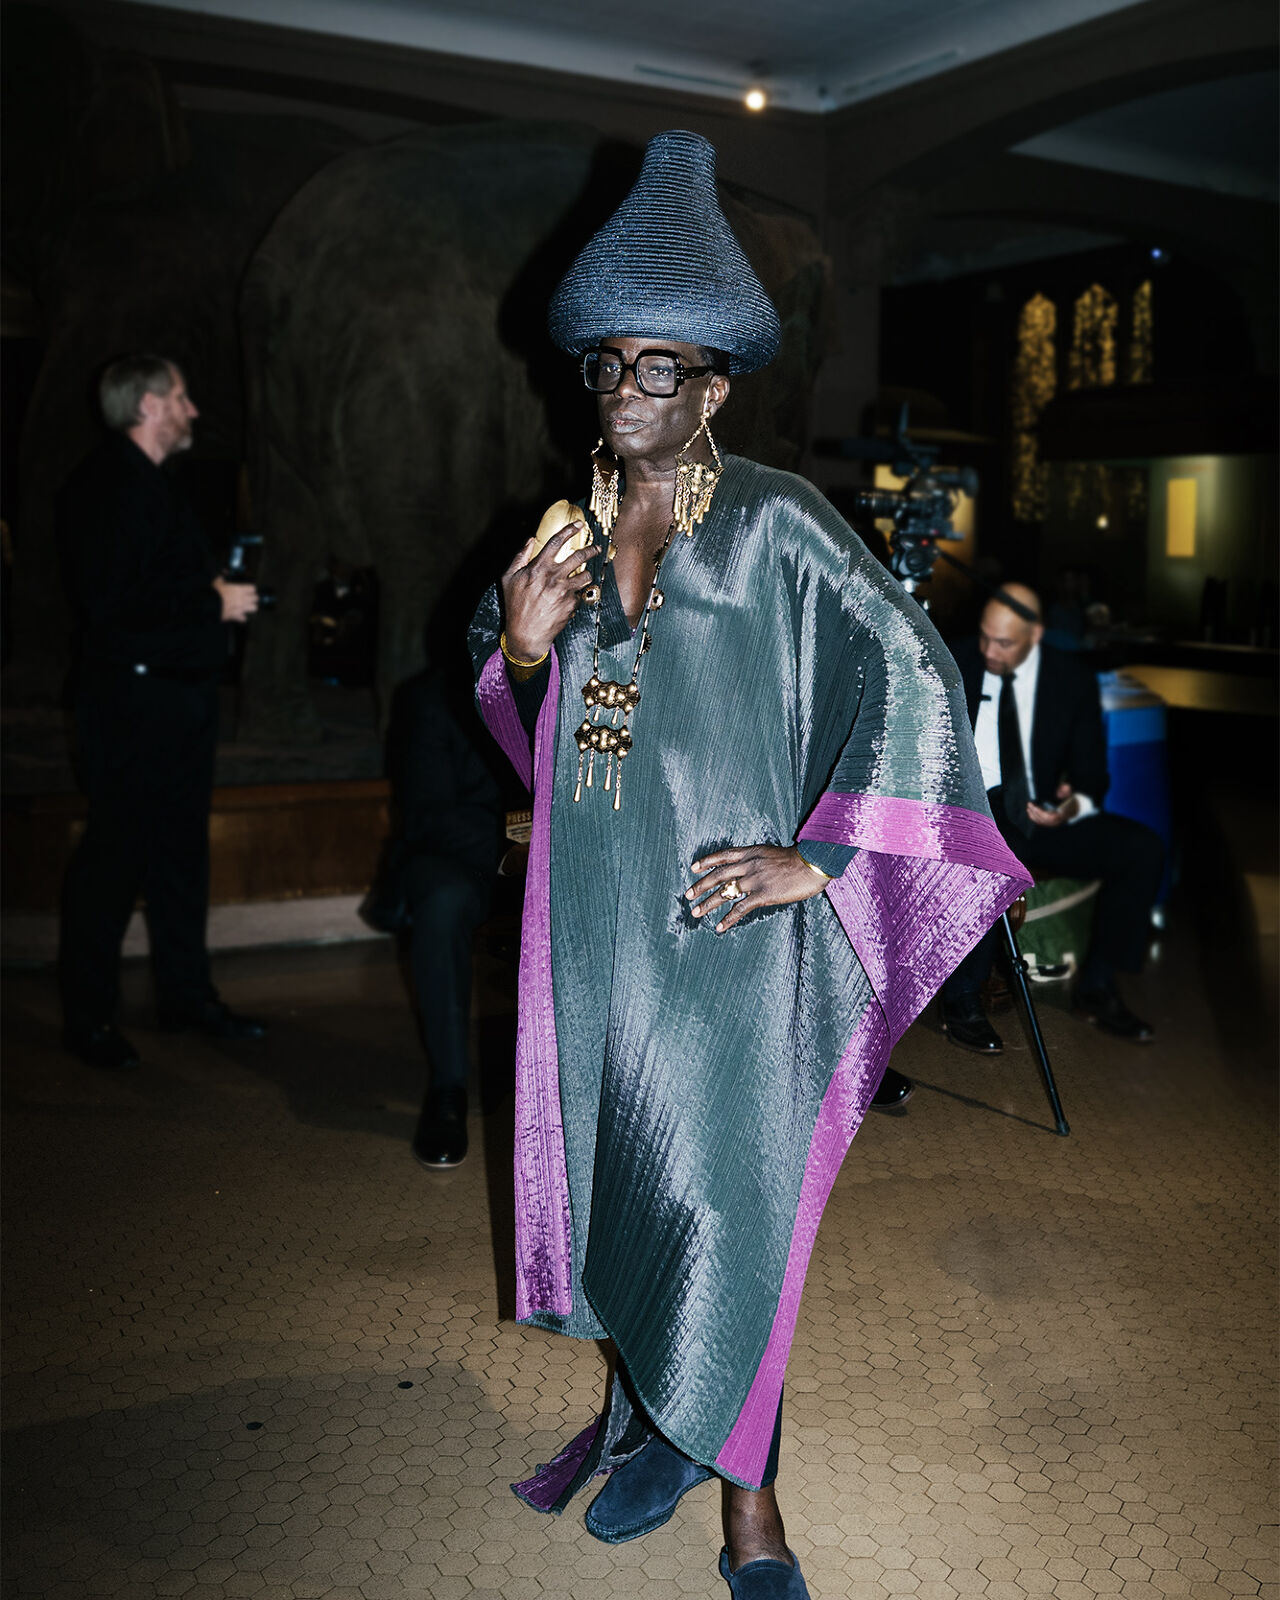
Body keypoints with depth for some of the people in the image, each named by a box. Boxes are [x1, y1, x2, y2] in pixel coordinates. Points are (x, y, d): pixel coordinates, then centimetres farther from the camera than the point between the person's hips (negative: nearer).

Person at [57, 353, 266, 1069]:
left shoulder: (153, 484, 20)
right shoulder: (105, 485, -13)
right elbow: (110, 600, -23)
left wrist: (220, 591, 8)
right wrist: (213, 602, -17)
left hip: (181, 689, 10)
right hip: (130, 695, -10)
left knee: (181, 847, 14)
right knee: (115, 854, -4)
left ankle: (187, 992, 25)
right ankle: (89, 1017, 6)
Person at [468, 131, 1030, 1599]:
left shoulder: (776, 525, -8)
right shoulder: (570, 525, 9)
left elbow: (918, 679, -11)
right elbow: (520, 721, 17)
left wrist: (817, 859, -14)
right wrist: (523, 646, -6)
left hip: (723, 922, -5)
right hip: (594, 918, 5)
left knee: (725, 1188, 0)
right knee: (613, 1158, 13)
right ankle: (651, 1415, 36)